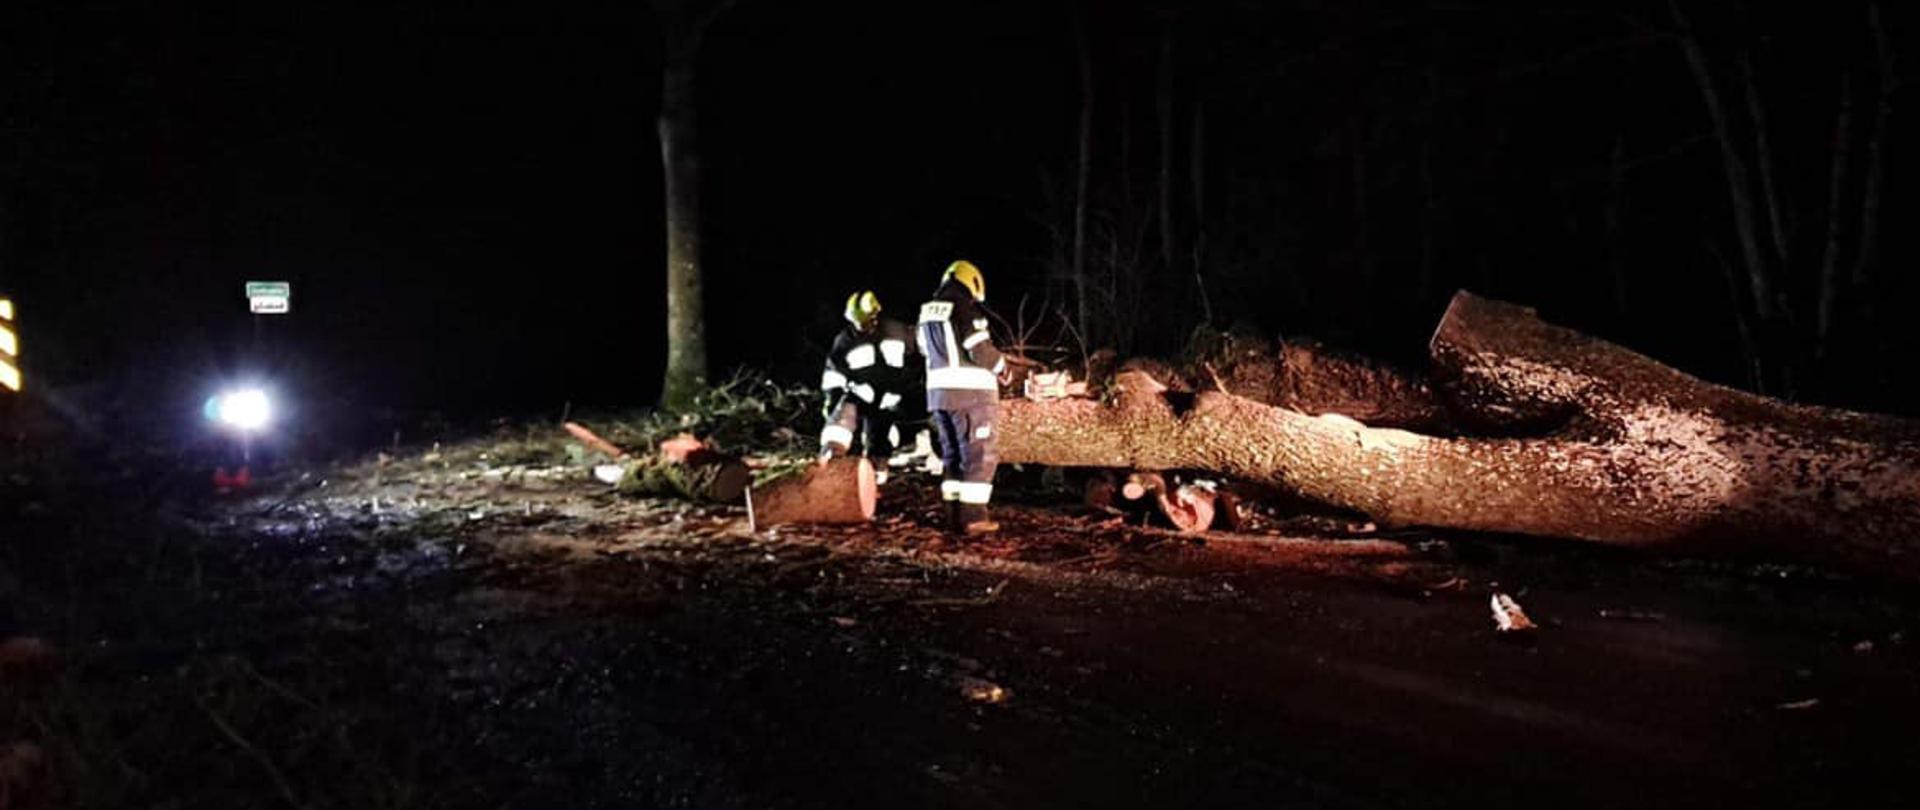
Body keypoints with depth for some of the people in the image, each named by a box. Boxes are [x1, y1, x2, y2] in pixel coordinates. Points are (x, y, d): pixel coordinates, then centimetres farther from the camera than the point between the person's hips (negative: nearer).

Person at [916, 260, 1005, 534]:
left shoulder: (927, 312, 13)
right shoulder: (966, 309, -12)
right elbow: (981, 351, -15)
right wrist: (1001, 366, 3)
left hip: (938, 390, 8)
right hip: (970, 391, -7)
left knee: (951, 453, 14)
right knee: (978, 454, -2)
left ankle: (954, 514, 17)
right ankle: (973, 517, -4)